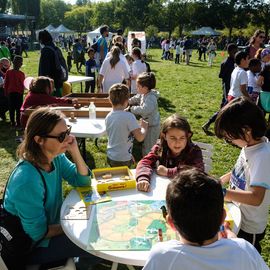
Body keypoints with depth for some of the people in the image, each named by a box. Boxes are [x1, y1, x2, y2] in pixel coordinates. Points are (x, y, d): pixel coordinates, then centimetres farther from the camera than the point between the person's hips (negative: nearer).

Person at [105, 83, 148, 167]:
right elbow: (140, 137, -20)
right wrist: (144, 127, 1)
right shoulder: (128, 116, -20)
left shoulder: (108, 117, 1)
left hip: (110, 157, 7)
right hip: (123, 160, -6)